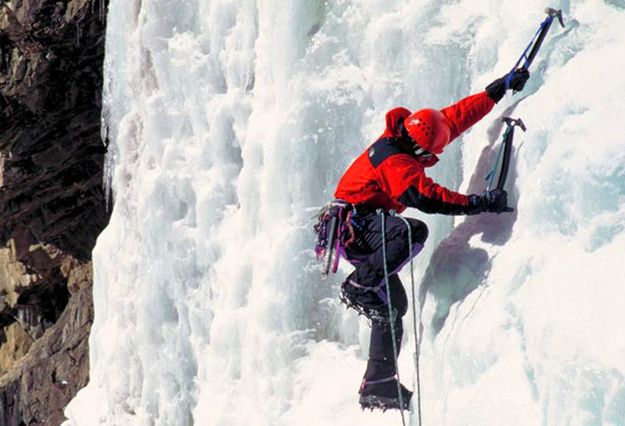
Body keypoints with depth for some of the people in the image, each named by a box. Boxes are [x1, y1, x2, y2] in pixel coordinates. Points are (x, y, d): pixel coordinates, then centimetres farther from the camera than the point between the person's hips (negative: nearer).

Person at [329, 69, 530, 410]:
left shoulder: (402, 138, 5)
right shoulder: (395, 161, -23)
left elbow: (457, 116, 11)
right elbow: (425, 196, -35)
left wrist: (500, 88, 12)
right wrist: (479, 203, -34)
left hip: (364, 230, 10)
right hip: (355, 225, -10)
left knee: (393, 304, 6)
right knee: (414, 231, -36)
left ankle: (378, 387, 7)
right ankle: (359, 287, -25)